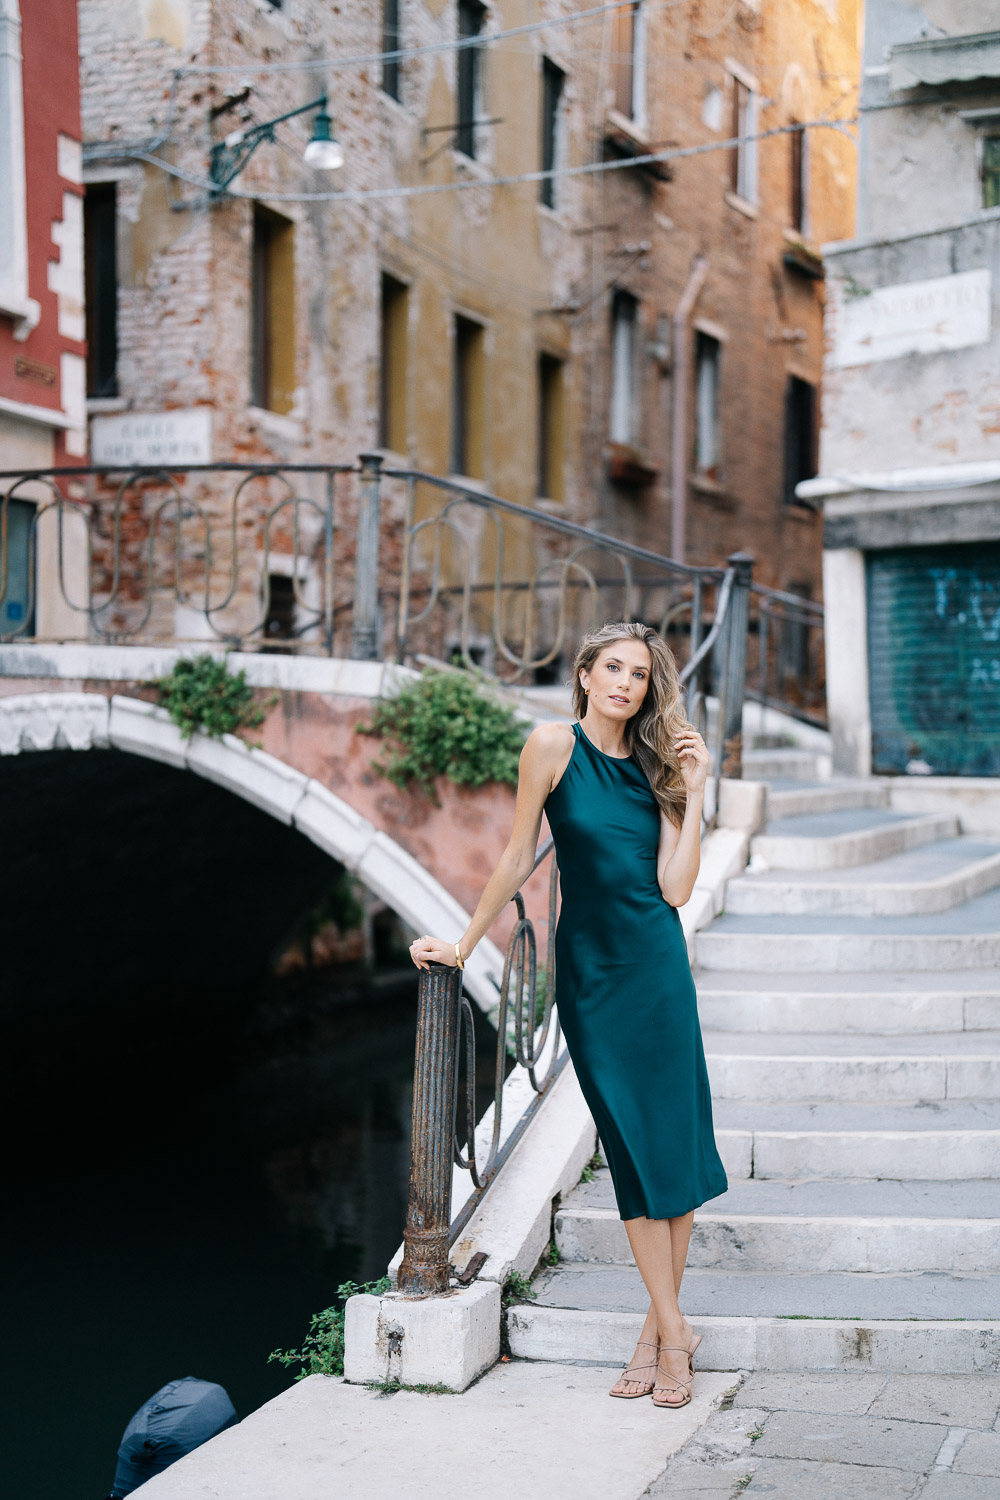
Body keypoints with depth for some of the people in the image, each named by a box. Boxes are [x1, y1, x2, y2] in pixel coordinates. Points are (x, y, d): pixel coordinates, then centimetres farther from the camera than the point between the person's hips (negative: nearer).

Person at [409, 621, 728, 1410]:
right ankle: (673, 1331, 8)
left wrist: (693, 792, -3)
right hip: (591, 969, -2)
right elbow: (519, 856, 1)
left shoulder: (656, 765, 5)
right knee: (634, 1147, 0)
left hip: (658, 967, 3)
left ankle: (660, 1326, 11)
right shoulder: (555, 745, -4)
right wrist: (463, 943, 3)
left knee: (676, 1139, 0)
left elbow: (676, 888, -2)